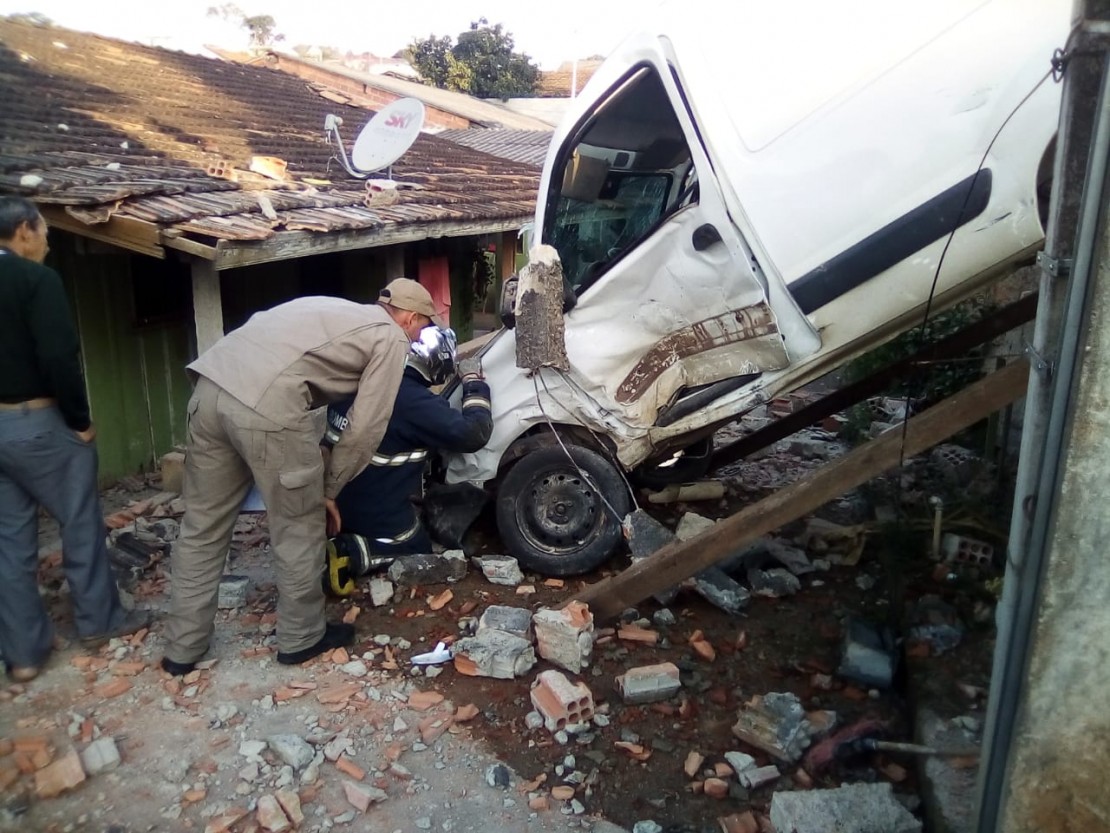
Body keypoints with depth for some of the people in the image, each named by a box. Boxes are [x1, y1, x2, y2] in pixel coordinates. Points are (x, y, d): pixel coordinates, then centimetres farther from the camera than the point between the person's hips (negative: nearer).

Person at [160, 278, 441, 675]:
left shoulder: (336, 311, 33)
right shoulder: (391, 338, 10)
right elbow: (366, 429, 4)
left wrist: (316, 480, 31)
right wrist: (328, 489, 17)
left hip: (211, 385, 9)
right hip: (266, 405, -8)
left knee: (203, 528, 18)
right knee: (299, 530, 12)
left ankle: (182, 648, 30)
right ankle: (302, 637, 29)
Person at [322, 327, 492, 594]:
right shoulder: (415, 401, -26)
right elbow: (473, 433, -22)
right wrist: (474, 382, -9)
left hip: (334, 499, 7)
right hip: (377, 514, -7)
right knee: (419, 549, 20)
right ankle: (351, 553, -6)